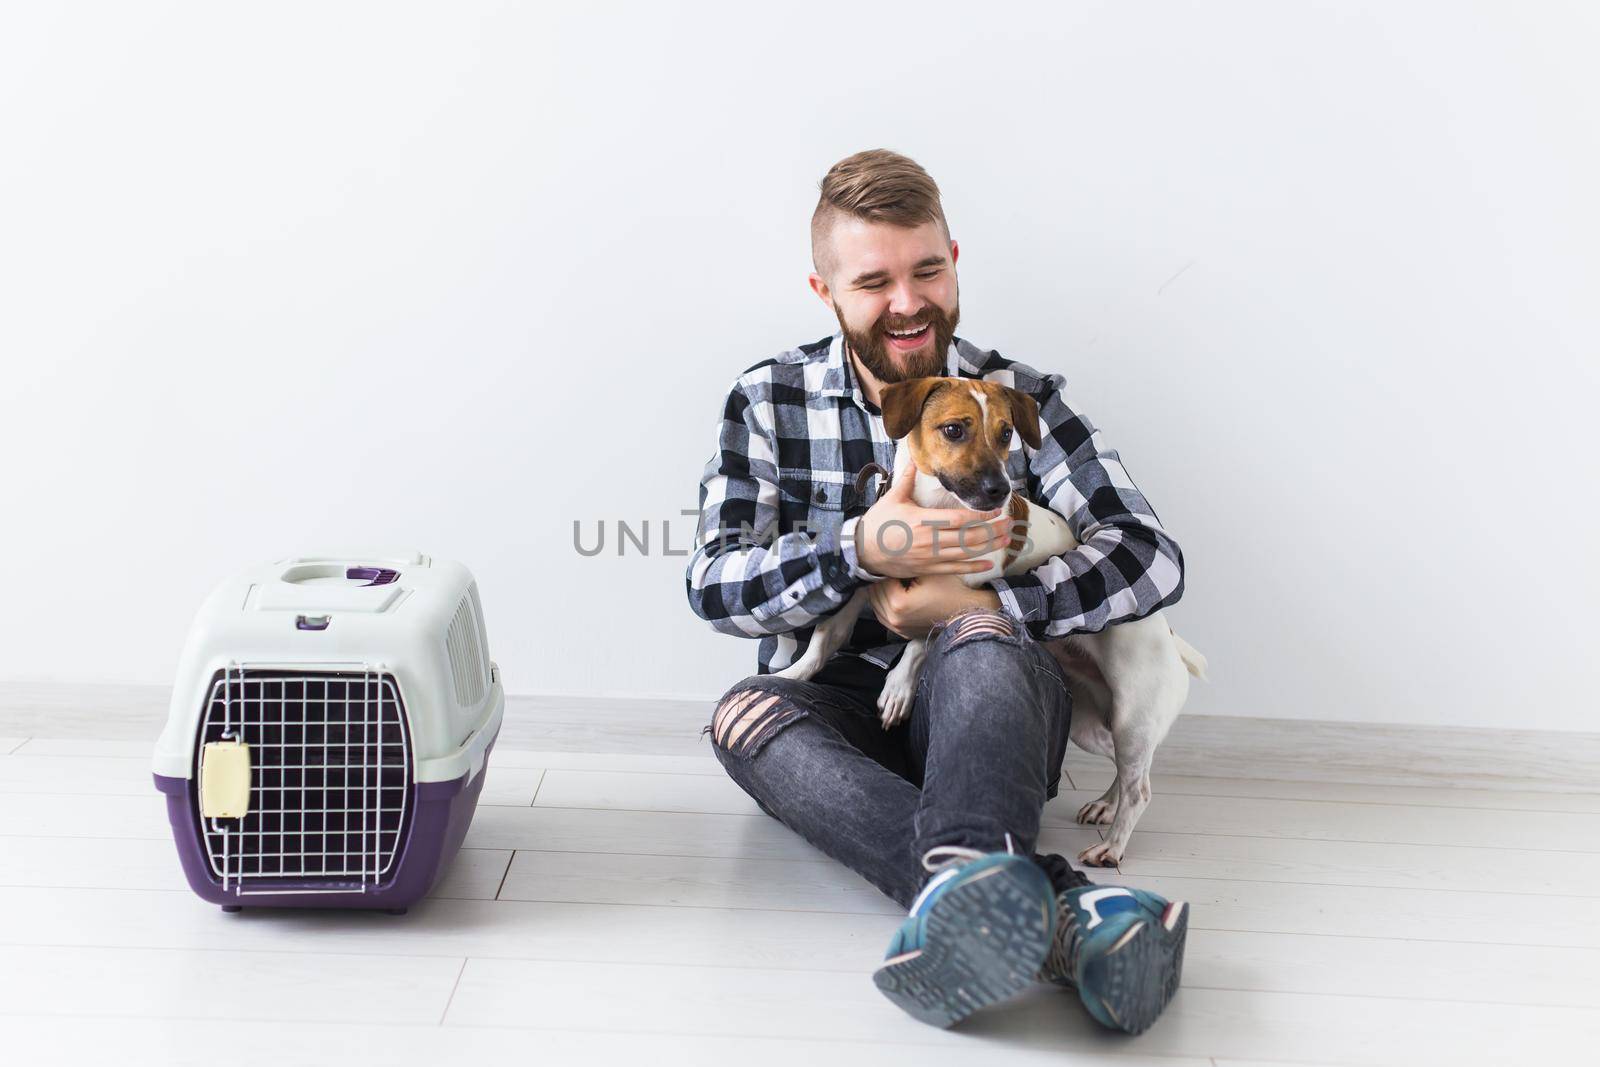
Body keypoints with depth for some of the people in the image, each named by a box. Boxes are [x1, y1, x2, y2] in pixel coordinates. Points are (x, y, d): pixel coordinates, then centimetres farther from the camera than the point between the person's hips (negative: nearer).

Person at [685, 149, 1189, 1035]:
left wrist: (972, 603, -19)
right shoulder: (768, 402, 4)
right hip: (836, 713, 1)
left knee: (981, 644, -35)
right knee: (748, 713, -34)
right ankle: (1071, 911, -54)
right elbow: (713, 586, -6)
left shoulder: (1019, 398, 2)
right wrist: (860, 549, -23)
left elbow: (1151, 559, -8)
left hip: (987, 711, -1)